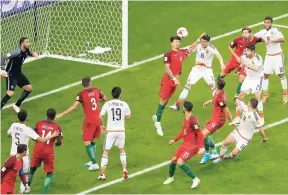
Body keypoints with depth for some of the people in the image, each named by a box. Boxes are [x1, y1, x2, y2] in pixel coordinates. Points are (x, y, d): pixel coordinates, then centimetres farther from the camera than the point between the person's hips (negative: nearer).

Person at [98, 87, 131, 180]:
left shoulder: (107, 104, -5)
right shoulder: (124, 104, -1)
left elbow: (100, 116, -5)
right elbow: (128, 117, 9)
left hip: (110, 131, -1)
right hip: (121, 131, 1)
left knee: (106, 151, 9)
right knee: (121, 149, 24)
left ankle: (102, 174, 6)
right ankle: (124, 168, 8)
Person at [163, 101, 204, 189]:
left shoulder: (192, 120, -24)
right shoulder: (186, 119, 5)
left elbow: (200, 134, -24)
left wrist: (201, 148, -31)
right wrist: (174, 140, 31)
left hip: (192, 146, -9)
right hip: (184, 144, 9)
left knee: (180, 162, -21)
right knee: (173, 160, 12)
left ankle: (195, 179, -11)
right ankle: (170, 177, 38)